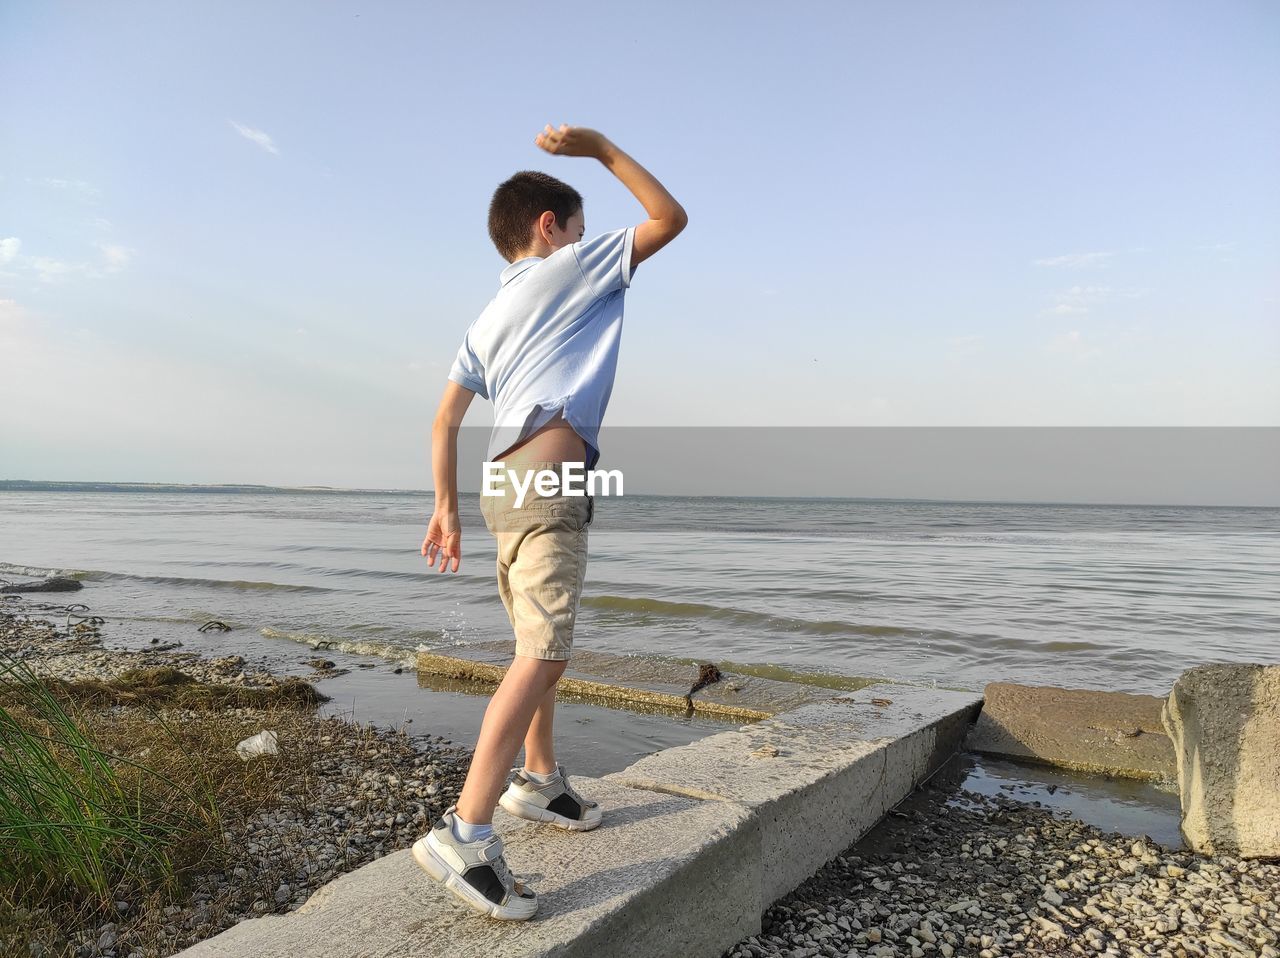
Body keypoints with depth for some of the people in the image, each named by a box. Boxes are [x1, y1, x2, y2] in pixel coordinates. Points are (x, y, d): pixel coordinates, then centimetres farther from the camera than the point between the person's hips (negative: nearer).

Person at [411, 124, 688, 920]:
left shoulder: (487, 319, 25)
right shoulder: (570, 267, 7)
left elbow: (445, 420, 17)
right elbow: (671, 218, 9)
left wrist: (446, 508, 17)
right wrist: (601, 148, 16)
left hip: (504, 485, 9)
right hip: (547, 479, -9)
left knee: (545, 647, 19)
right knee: (542, 654, -15)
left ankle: (540, 780, 32)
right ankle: (466, 833, -20)